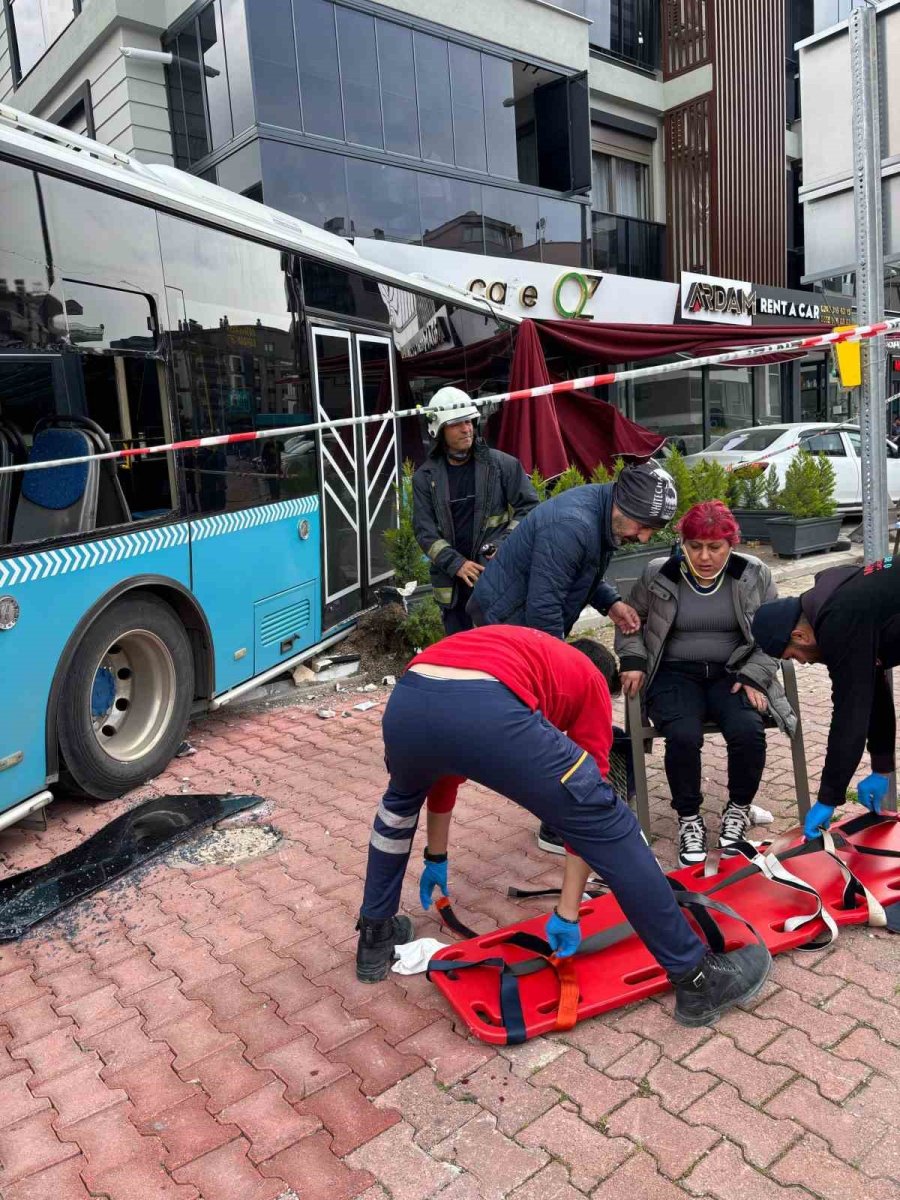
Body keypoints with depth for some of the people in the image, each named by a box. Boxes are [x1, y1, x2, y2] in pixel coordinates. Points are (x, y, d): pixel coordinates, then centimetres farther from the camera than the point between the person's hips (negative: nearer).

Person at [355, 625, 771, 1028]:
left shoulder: (491, 646, 45)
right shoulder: (590, 681, 32)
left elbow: (443, 764, 51)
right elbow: (586, 811, 27)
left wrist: (436, 857, 61)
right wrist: (567, 912, 32)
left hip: (406, 703, 5)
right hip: (488, 713, -5)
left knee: (400, 800, 40)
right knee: (610, 828, 15)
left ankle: (375, 939, 48)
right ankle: (696, 978, 25)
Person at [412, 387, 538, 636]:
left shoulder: (502, 464, 0)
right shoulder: (425, 477, 4)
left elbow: (528, 507, 2)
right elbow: (425, 532, 0)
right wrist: (456, 564, -14)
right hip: (452, 582, 3)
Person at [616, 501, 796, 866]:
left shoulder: (754, 575, 1)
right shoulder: (657, 575, -2)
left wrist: (753, 676, -6)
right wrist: (633, 661, -4)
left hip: (731, 674, 1)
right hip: (676, 675, -1)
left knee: (748, 731, -28)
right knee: (683, 737, -30)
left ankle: (738, 809, 3)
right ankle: (689, 820, -4)